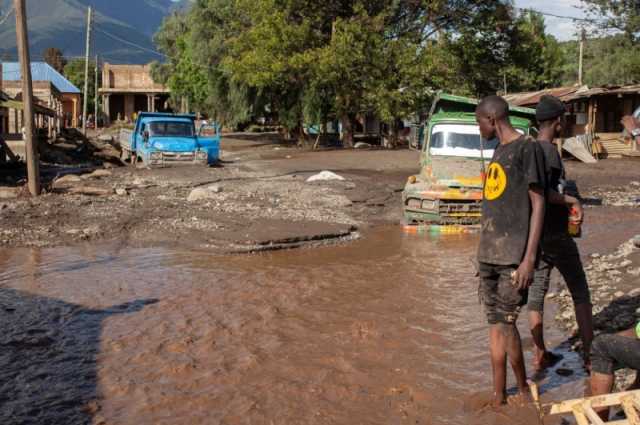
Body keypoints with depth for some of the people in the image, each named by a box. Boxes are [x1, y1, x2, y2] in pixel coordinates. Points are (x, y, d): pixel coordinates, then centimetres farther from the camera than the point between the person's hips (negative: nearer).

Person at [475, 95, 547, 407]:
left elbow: (538, 204, -11)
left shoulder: (528, 149, -7)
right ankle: (498, 397, 15)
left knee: (505, 323, -5)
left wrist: (529, 258, -17)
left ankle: (523, 389, 16)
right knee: (494, 325, 8)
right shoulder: (498, 151, 17)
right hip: (489, 252, 8)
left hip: (514, 254, -8)